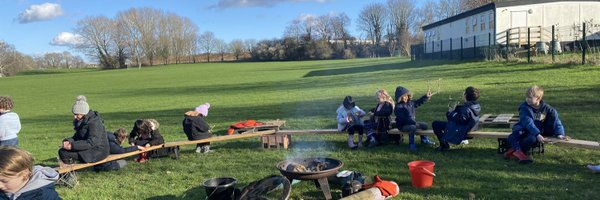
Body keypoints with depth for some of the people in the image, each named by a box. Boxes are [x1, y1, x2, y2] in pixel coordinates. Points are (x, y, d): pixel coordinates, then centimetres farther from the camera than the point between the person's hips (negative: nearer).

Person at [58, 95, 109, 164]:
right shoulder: (81, 121, 10)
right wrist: (68, 141, -8)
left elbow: (91, 143, -26)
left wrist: (73, 145, -27)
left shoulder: (94, 122, -20)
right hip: (89, 148, 10)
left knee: (63, 153, -15)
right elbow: (77, 136, 13)